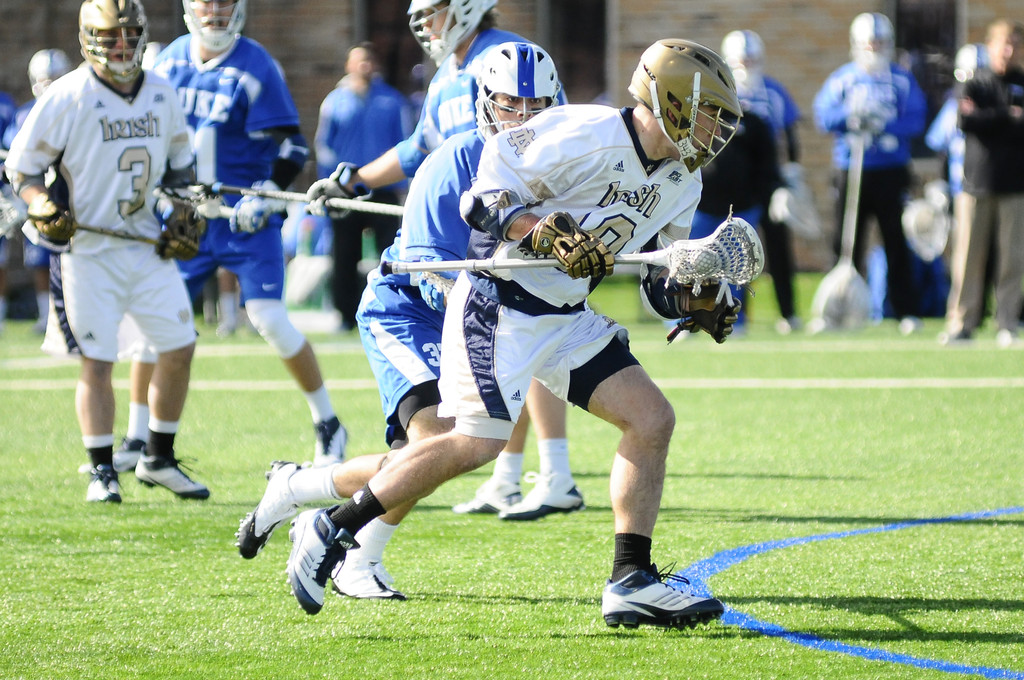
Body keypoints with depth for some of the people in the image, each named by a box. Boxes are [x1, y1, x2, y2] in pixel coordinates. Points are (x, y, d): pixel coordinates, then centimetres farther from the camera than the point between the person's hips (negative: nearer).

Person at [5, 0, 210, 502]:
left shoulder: (161, 96, 7)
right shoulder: (66, 98, -10)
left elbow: (180, 163, 21)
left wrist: (184, 216, 8)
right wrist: (42, 207, -21)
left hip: (147, 246, 5)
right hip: (87, 249, -5)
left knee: (179, 348, 3)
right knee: (96, 362, -5)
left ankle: (159, 460, 17)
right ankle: (102, 472, 6)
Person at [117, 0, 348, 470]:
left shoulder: (255, 69, -11)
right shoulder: (170, 61, 4)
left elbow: (291, 148, -10)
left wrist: (265, 198, -21)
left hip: (246, 219, -5)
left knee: (270, 321, -11)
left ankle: (328, 426, 7)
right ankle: (137, 442, 11)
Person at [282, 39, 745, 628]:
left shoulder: (680, 183, 7)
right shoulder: (585, 137, -19)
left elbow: (652, 274, 14)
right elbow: (486, 197, -16)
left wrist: (694, 302, -5)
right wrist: (548, 236, -29)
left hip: (570, 316, 9)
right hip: (501, 307, -9)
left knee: (652, 418, -3)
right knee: (477, 444, -12)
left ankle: (631, 583, 1)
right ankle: (332, 529, 2)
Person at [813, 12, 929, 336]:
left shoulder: (902, 80, 7)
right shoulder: (842, 78, 8)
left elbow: (916, 118, -3)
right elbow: (823, 115, -1)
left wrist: (884, 126, -18)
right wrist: (849, 115, -19)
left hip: (891, 172, -1)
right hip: (850, 171, 1)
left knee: (896, 242, -1)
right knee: (847, 242, 1)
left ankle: (906, 311, 2)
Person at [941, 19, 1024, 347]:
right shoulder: (975, 83, 7)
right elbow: (964, 120, -9)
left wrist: (986, 118, -10)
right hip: (977, 183, -1)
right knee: (968, 257, -2)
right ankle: (961, 323, 3)